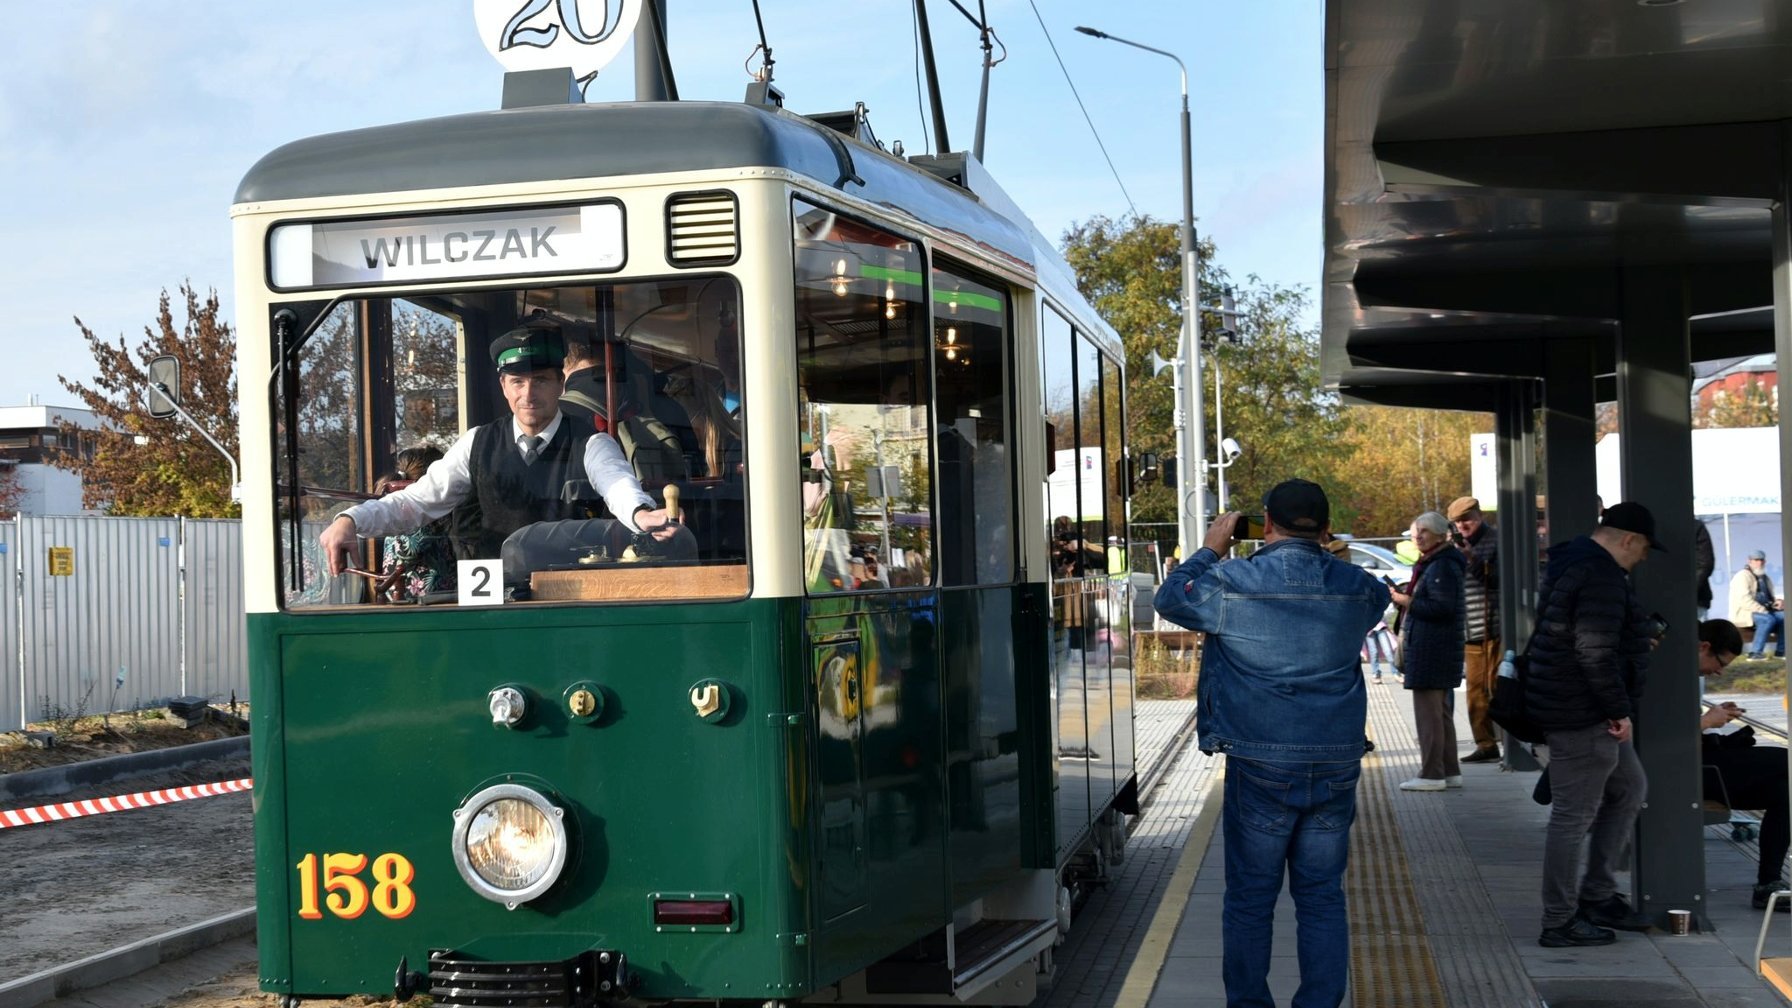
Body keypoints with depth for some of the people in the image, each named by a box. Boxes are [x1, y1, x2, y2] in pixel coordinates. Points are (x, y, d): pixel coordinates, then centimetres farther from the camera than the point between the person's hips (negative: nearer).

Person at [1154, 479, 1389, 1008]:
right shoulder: (1355, 586, 1)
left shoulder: (1231, 583, -10)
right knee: (1323, 896, 11)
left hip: (1261, 765, -3)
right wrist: (1318, 552, 25)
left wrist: (1211, 549, 20)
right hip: (1337, 765, 3)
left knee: (1251, 898, 8)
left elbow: (1170, 599, 8)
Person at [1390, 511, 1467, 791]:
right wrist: (1405, 598, 10)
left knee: (1428, 714, -8)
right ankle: (1449, 771, 22)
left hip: (1431, 650, -11)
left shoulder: (1442, 567, -15)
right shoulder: (1429, 564, 18)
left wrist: (1408, 602, -16)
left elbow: (1443, 607, -23)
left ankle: (1432, 775, -5)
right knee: (1442, 713, 15)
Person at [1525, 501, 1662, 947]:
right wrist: (1619, 709, -19)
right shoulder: (1602, 576, -19)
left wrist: (1638, 636, 34)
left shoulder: (1571, 561, 15)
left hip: (1585, 711, 12)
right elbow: (1595, 651, -25)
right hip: (1582, 713, -12)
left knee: (1629, 788, 22)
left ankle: (1597, 896, 25)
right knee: (1574, 815, -4)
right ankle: (1559, 923, 4)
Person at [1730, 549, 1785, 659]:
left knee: (1784, 616, -14)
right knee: (1768, 619, -34)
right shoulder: (1743, 576, -10)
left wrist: (1778, 602, 3)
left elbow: (1770, 597, 28)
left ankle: (1781, 651, -10)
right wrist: (1764, 611, -23)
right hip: (1743, 614, -8)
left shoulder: (1765, 578, 19)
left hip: (1763, 612, 8)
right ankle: (1755, 653, -34)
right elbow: (1744, 600, -22)